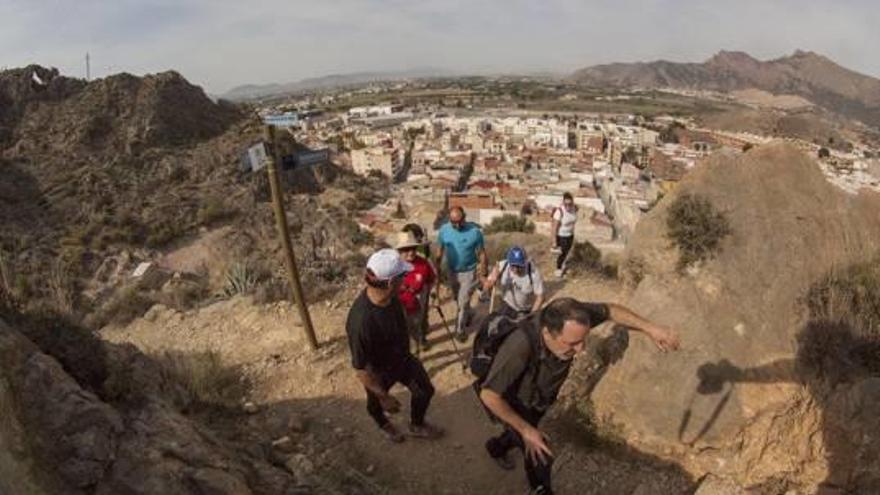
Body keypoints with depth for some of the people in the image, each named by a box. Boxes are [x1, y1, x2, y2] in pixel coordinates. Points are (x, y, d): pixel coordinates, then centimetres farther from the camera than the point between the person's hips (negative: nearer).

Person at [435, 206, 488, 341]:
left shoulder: (474, 231, -21)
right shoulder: (443, 230, -13)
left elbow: (481, 253, -11)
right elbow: (440, 251, -1)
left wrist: (482, 274, -11)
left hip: (469, 272, -3)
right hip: (451, 271, 4)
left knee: (463, 302, -1)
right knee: (459, 300, 22)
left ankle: (460, 330, 19)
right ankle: (468, 315, 51)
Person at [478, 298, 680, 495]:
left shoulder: (570, 317, -33)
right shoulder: (520, 346, -47)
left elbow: (610, 310, -14)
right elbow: (489, 395, -35)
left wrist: (650, 327, -27)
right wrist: (526, 430, -26)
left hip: (538, 399, 6)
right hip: (511, 403, -6)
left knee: (519, 434, 29)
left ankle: (496, 447, 61)